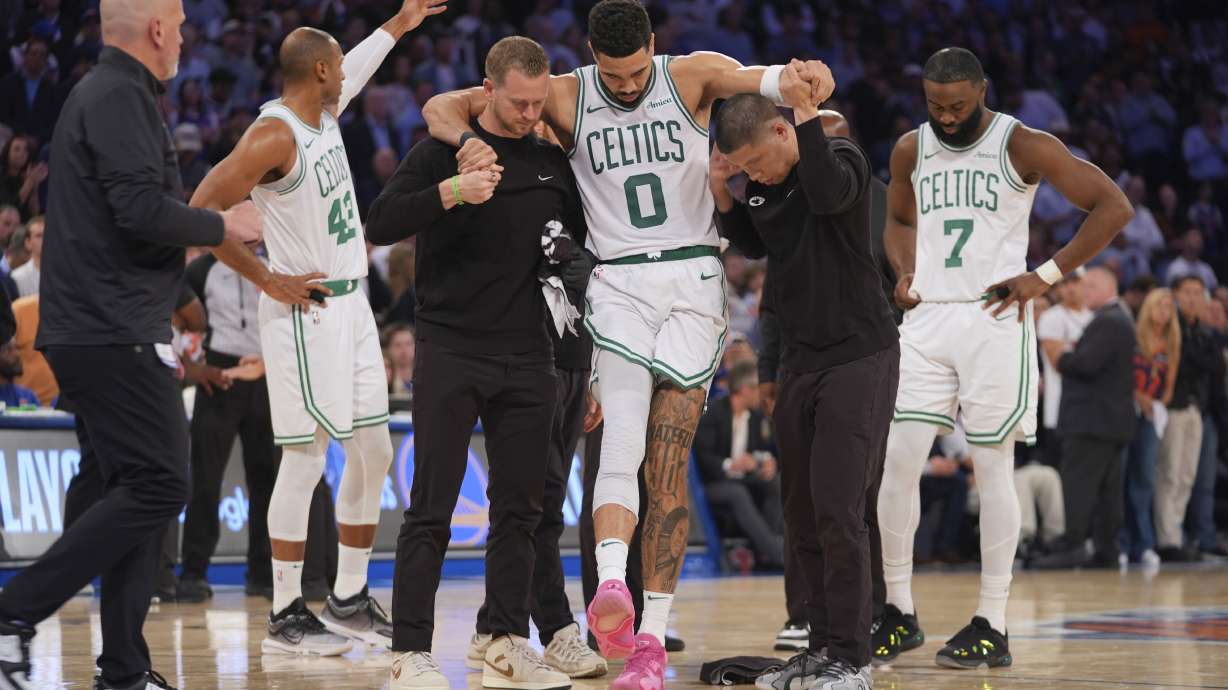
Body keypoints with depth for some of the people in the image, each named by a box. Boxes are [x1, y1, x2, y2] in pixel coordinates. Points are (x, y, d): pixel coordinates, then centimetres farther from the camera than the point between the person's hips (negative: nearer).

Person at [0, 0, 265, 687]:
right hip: (116, 333, -11)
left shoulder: (101, 92, 20)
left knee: (138, 489, 10)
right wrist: (223, 225, -8)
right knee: (158, 487, -12)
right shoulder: (121, 98, -13)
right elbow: (142, 208, -22)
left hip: (94, 331, 11)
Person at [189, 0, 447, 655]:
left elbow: (352, 74, 34)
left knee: (373, 451, 11)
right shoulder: (274, 136, -18)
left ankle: (349, 600, 19)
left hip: (351, 305, 9)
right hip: (307, 312, -9)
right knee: (306, 460, -6)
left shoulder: (324, 112, 9)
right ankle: (285, 616, 0)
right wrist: (270, 282, -18)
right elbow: (200, 212, -22)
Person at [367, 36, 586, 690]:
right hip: (450, 353, -5)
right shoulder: (442, 150, -2)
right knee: (431, 508, -5)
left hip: (528, 359, 5)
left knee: (519, 507, 7)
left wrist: (577, 262, 6)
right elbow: (380, 224, -14)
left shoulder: (553, 162, 11)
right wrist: (449, 191, -26)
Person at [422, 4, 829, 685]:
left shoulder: (693, 76, -1)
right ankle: (611, 584, -40)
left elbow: (759, 78, -20)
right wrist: (466, 140, -22)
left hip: (693, 282, 0)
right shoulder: (565, 97, 0)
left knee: (669, 461, -3)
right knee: (622, 439, -21)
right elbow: (441, 107, 2)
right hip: (619, 284, 0)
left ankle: (652, 634, -3)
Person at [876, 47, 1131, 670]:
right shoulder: (911, 150, 8)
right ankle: (899, 612, 9)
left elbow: (1113, 206, -7)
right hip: (927, 318, 5)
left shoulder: (1023, 146, -7)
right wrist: (905, 271, 8)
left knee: (992, 467, -3)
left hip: (994, 319, -4)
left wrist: (1046, 276, -11)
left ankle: (992, 627, 2)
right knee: (898, 460, -2)